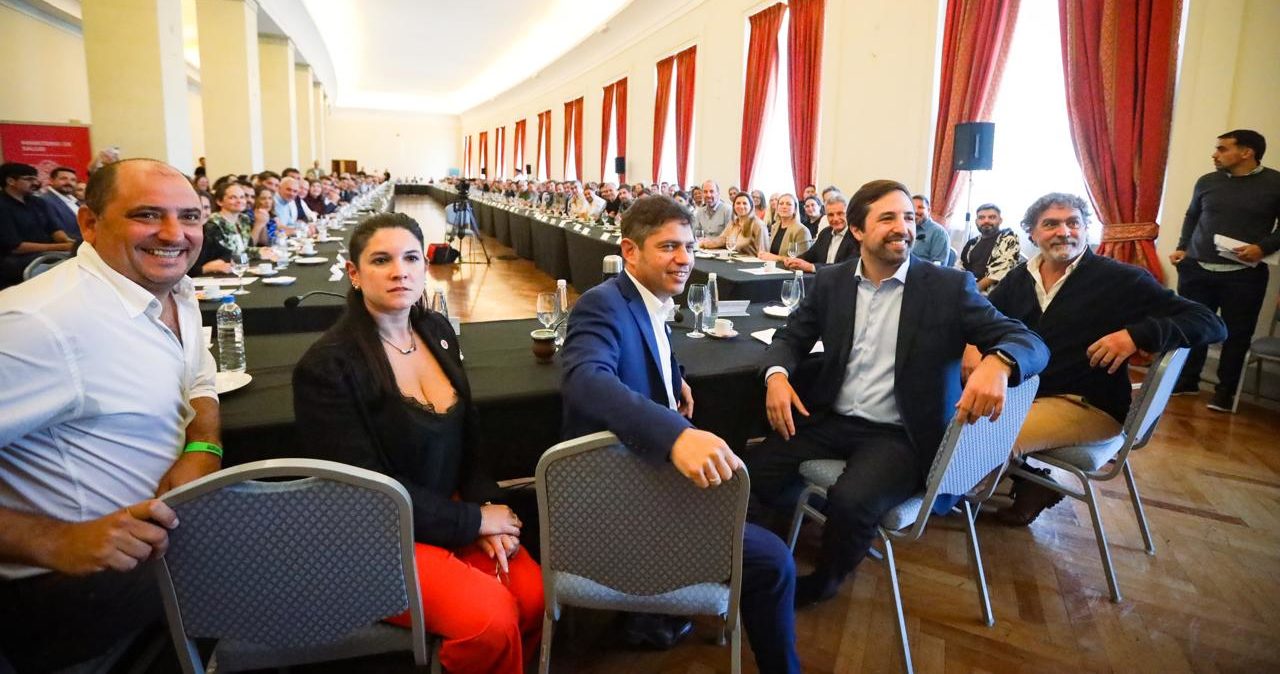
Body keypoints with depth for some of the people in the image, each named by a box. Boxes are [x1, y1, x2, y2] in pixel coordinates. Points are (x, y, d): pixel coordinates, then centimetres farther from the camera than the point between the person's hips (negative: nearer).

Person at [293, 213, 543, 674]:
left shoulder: (437, 331, 3)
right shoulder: (326, 367, -17)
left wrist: (485, 506, -7)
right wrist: (475, 520, -14)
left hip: (452, 512, 6)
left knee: (535, 596, -13)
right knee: (492, 618, -22)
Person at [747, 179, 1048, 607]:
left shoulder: (949, 287, -5)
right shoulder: (831, 281, 5)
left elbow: (1030, 341, -10)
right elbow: (791, 337, 10)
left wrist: (997, 363, -36)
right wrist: (776, 375, -14)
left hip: (901, 435, -3)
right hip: (832, 421, 4)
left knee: (851, 501, -29)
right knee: (753, 471, -16)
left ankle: (822, 582, 4)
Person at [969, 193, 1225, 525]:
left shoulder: (1120, 279, -6)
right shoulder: (1020, 277, 9)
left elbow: (1210, 323, -8)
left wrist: (1136, 335, -26)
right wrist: (973, 345, -9)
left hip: (1086, 405, -6)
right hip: (1019, 390, 6)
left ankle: (1032, 482, 6)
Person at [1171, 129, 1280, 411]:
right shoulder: (1207, 181, 8)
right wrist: (1182, 248, 9)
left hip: (1244, 275, -3)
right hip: (1196, 270, 3)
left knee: (1236, 334, 4)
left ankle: (1225, 390, 16)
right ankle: (1187, 380, 22)